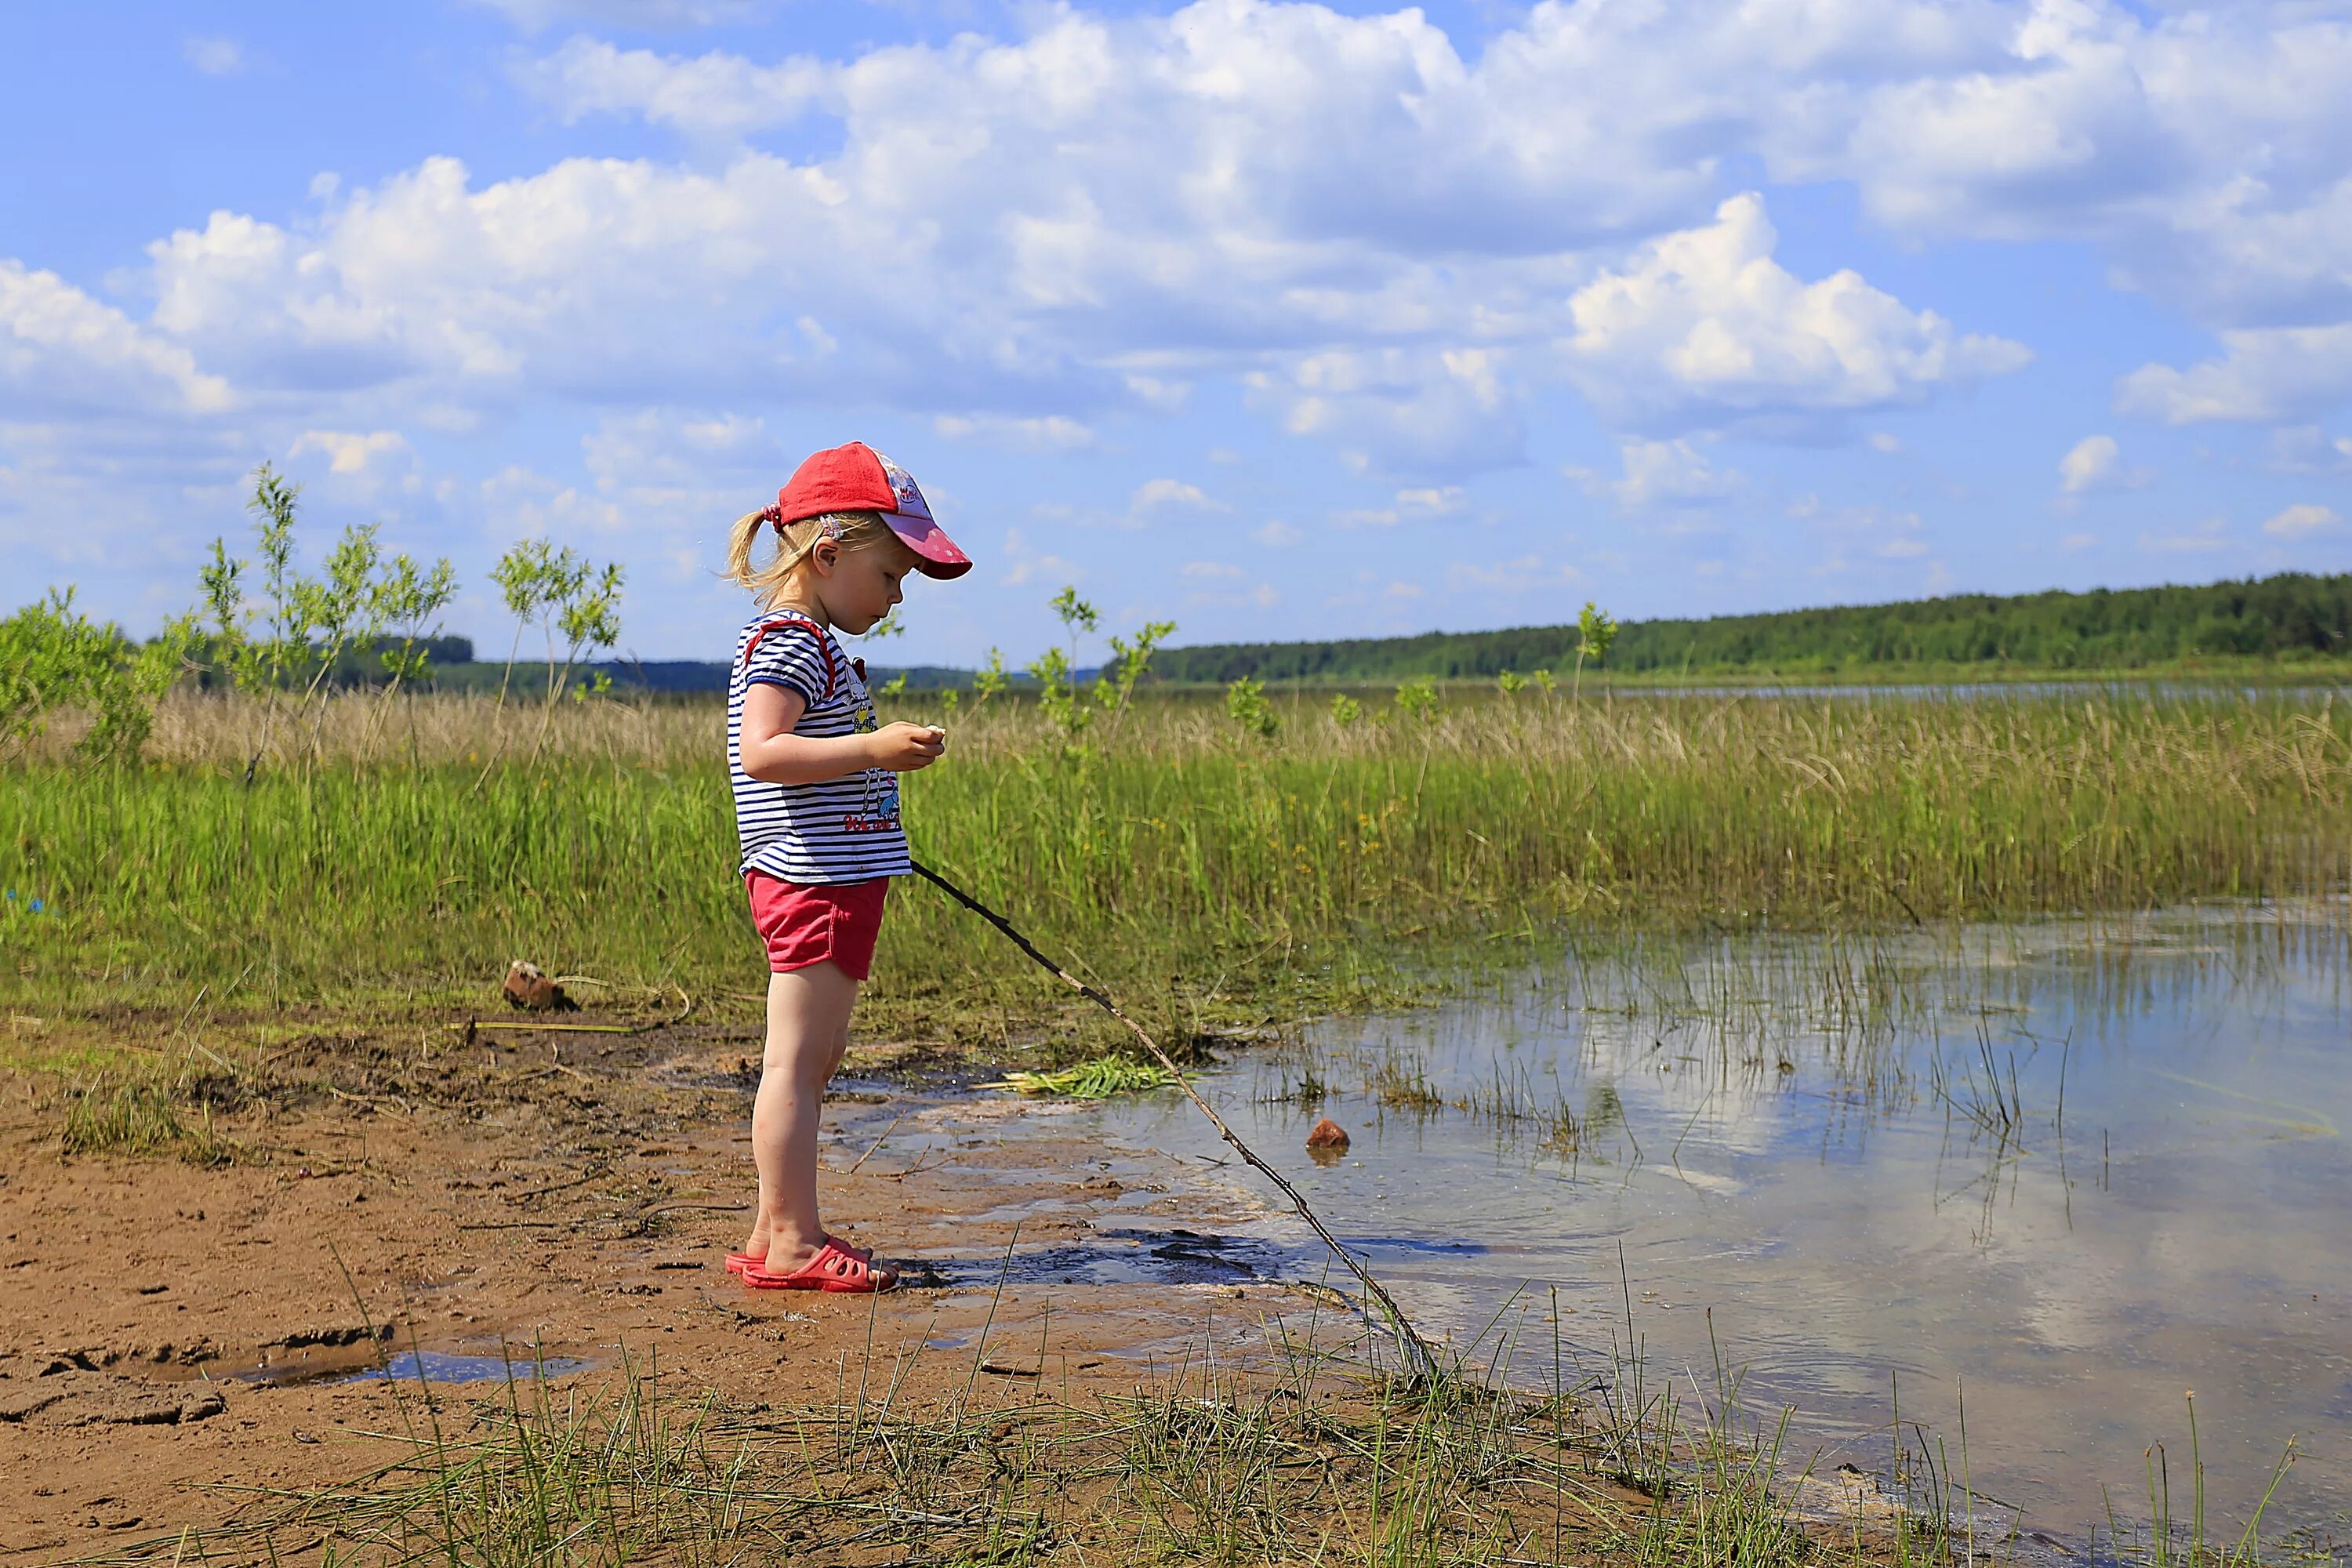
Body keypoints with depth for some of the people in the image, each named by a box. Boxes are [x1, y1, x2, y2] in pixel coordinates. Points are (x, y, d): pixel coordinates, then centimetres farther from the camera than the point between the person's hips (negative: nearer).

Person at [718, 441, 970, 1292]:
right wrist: (874, 748, -29)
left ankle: (776, 1238, 20)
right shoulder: (784, 641, -13)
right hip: (812, 880, -11)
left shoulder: (815, 645, 20)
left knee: (815, 1060, 14)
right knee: (796, 1060, -7)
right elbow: (763, 752, -26)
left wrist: (884, 753, 18)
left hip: (837, 880, 11)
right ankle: (791, 1243, -3)